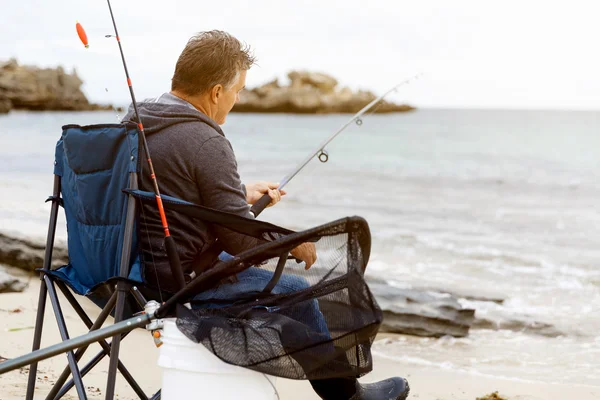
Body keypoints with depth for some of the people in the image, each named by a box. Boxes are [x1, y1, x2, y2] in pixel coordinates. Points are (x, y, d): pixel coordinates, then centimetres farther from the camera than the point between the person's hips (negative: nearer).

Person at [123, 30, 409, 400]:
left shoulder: (136, 120, 5)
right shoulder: (206, 142, -23)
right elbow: (240, 239, -19)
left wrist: (242, 193, 25)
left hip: (139, 264, 9)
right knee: (296, 292, 8)